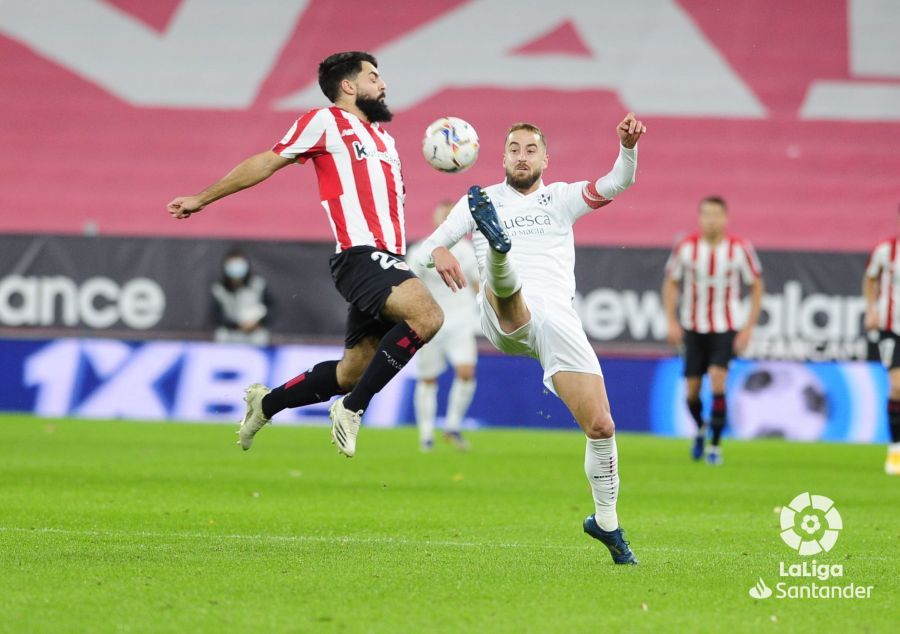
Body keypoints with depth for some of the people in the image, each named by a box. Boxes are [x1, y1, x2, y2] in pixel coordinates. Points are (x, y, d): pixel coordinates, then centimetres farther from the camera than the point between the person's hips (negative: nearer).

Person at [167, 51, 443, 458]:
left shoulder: (383, 137, 27)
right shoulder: (326, 122, 3)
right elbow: (266, 163, 7)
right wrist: (203, 199, 11)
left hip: (385, 261, 9)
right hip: (359, 254, -9)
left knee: (353, 372, 6)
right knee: (427, 315, -30)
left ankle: (266, 403, 27)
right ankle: (352, 410, -23)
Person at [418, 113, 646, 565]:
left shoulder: (560, 198, 23)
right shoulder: (483, 200, 20)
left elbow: (617, 184, 9)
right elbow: (430, 244, 13)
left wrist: (628, 146, -13)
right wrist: (439, 254, -13)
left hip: (559, 320, 1)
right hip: (505, 318, -1)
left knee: (601, 427, -6)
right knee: (504, 284, -40)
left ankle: (605, 521, 11)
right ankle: (497, 244, -76)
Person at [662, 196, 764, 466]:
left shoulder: (739, 249, -9)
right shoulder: (686, 247, -7)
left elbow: (757, 286, 1)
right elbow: (671, 283, 6)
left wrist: (749, 327, -4)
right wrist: (672, 322, -3)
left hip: (727, 328, -2)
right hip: (693, 329, 2)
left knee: (717, 380, -20)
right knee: (692, 391, 2)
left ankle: (715, 445, -10)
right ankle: (700, 428, 35)